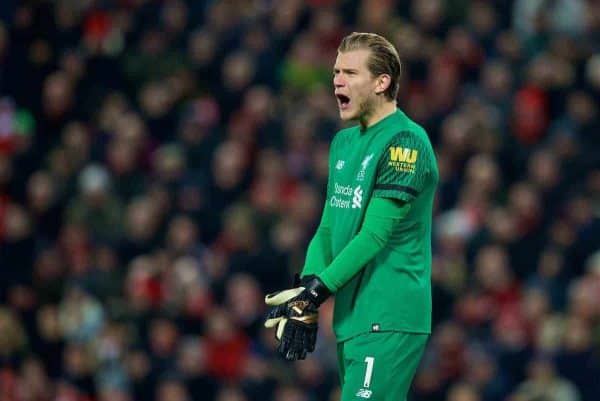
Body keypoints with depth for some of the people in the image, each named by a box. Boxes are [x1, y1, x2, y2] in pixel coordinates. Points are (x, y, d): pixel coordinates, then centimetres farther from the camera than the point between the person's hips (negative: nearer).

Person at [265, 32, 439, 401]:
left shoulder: (405, 142, -11)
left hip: (387, 324, -9)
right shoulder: (344, 142, 17)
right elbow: (328, 228, 16)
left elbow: (374, 235, -16)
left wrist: (315, 295, -17)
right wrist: (305, 294, 1)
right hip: (351, 320, 9)